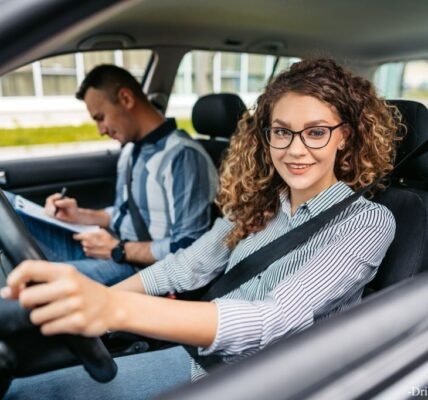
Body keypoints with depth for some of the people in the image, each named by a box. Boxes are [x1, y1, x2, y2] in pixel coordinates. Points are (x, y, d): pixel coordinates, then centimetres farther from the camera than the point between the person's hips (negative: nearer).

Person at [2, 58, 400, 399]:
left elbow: (278, 319, -31)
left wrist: (116, 308, -44)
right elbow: (184, 266, 2)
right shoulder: (258, 203, 1)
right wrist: (86, 301, -7)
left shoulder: (368, 222, -16)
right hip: (201, 359, 5)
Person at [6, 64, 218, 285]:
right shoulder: (131, 150, 10)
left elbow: (188, 249, -21)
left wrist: (118, 250, -17)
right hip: (116, 247, 9)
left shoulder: (183, 156, -19)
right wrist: (81, 216, 4)